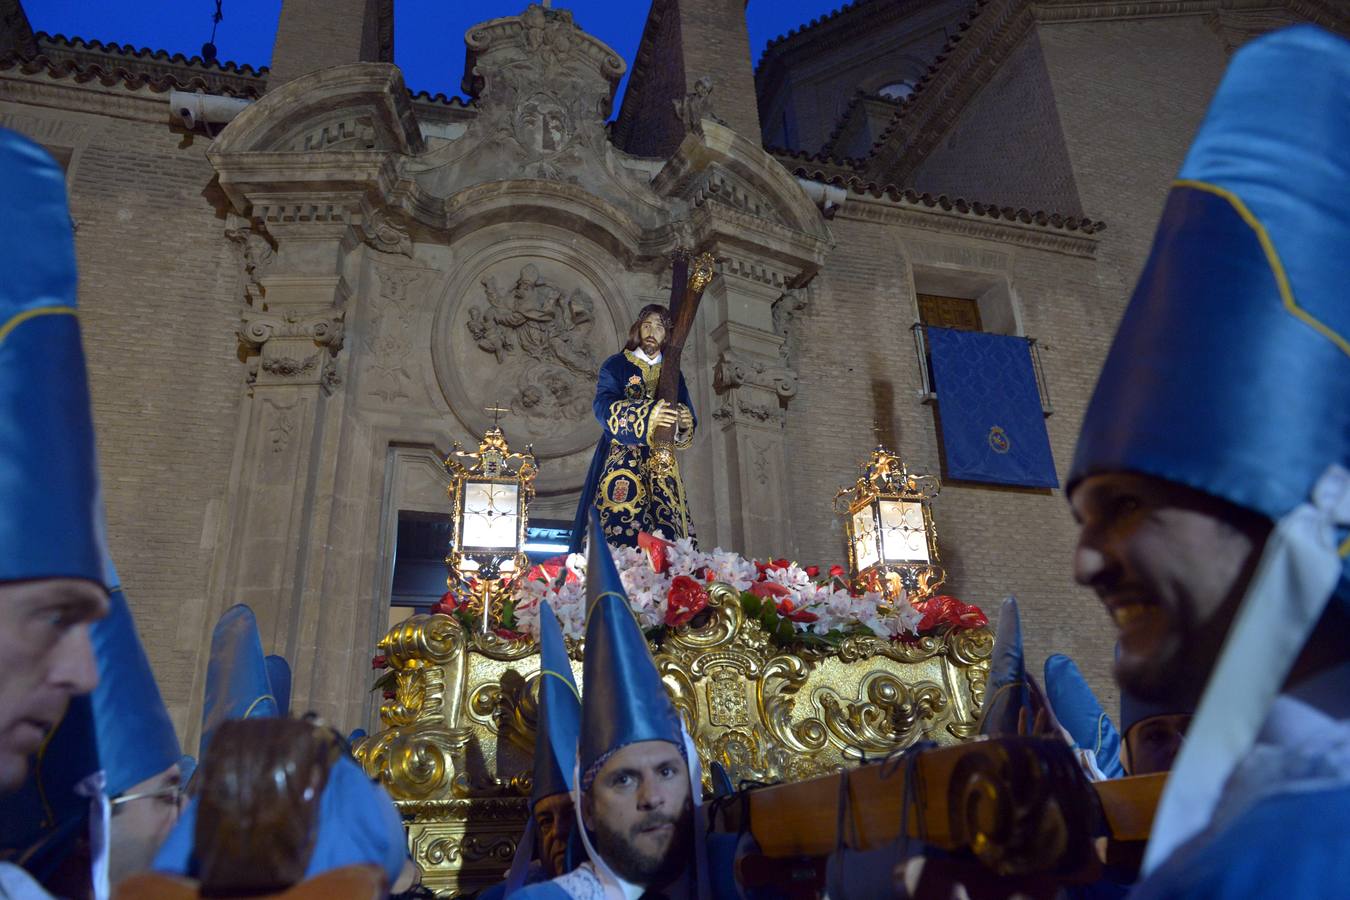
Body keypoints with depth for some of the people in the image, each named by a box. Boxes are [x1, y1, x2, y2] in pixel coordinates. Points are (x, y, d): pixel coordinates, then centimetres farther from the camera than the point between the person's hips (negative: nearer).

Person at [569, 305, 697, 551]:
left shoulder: (674, 375, 18)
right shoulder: (616, 365, 8)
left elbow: (688, 430, 12)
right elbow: (604, 407, -10)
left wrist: (685, 423, -14)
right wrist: (647, 413, -26)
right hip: (621, 463, -3)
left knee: (666, 538, -8)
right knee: (620, 536, -16)